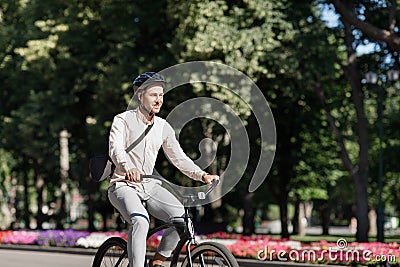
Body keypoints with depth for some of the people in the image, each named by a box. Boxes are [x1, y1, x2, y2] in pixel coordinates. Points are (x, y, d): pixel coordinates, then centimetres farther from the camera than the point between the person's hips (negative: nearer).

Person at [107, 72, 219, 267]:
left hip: (149, 186, 5)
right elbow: (115, 149, -24)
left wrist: (202, 175, -10)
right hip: (123, 186, -5)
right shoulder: (123, 120, -7)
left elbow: (179, 157, 7)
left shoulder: (163, 127, 8)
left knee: (181, 216, -20)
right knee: (140, 221, -34)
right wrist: (128, 168, -45)